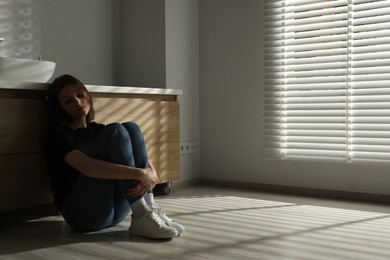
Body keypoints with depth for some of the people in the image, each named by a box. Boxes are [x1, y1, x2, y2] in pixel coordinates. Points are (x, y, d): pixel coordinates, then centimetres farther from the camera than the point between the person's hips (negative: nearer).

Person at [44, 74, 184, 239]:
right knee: (115, 131, -19)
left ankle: (150, 208, -20)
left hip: (116, 210, 6)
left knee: (131, 128, -8)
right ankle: (142, 216, -27)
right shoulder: (57, 133, -1)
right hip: (83, 212, -6)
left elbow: (142, 157, 6)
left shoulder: (98, 130, 18)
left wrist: (151, 174, -17)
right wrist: (140, 173, -24)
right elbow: (88, 168, -22)